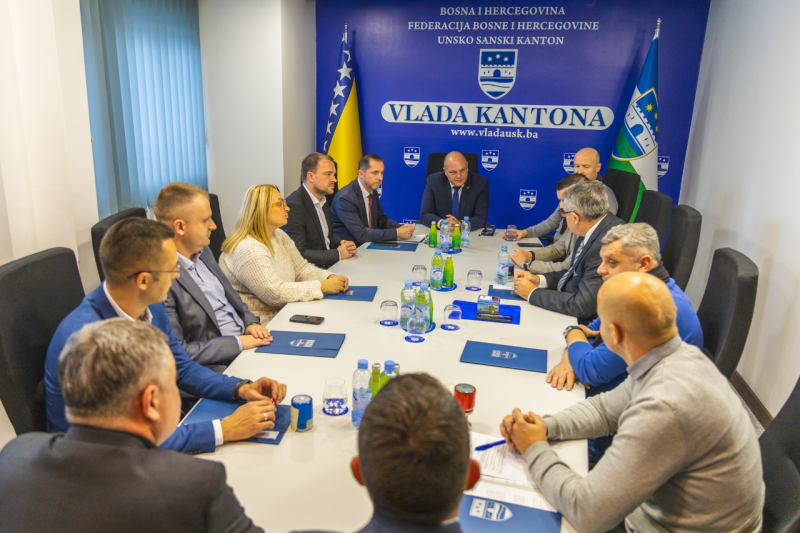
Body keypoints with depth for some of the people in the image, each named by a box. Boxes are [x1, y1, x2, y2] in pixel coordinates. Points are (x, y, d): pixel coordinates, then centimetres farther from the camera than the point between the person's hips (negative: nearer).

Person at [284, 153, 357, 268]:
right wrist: (338, 254, -15)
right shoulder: (294, 205, -17)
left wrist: (342, 243, 1)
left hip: (329, 267, 9)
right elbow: (298, 253, -21)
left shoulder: (323, 200, 10)